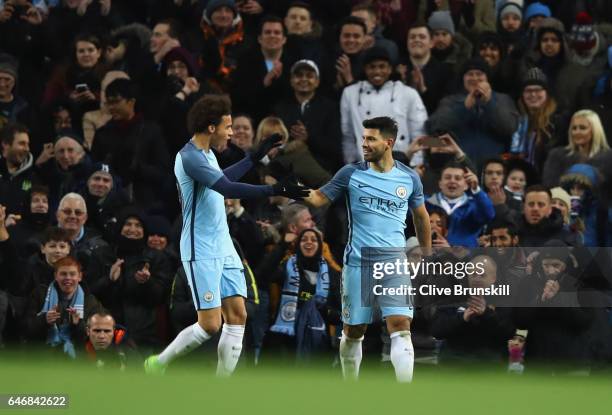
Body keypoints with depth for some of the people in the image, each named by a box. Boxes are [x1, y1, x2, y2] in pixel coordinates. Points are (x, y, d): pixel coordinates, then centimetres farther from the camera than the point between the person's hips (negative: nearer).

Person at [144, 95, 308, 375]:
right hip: (201, 254, -9)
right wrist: (275, 190, -31)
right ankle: (158, 365, 10)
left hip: (224, 249, 10)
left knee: (237, 316, 2)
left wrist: (256, 156, 37)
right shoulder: (190, 157, -18)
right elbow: (227, 189, -29)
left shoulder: (206, 154, 12)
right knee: (210, 324, -10)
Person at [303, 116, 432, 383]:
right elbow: (319, 198, 1)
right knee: (353, 332, 5)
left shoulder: (409, 178, 5)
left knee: (400, 327, -14)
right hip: (358, 265, 0)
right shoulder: (351, 174, 1)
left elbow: (421, 217, 19)